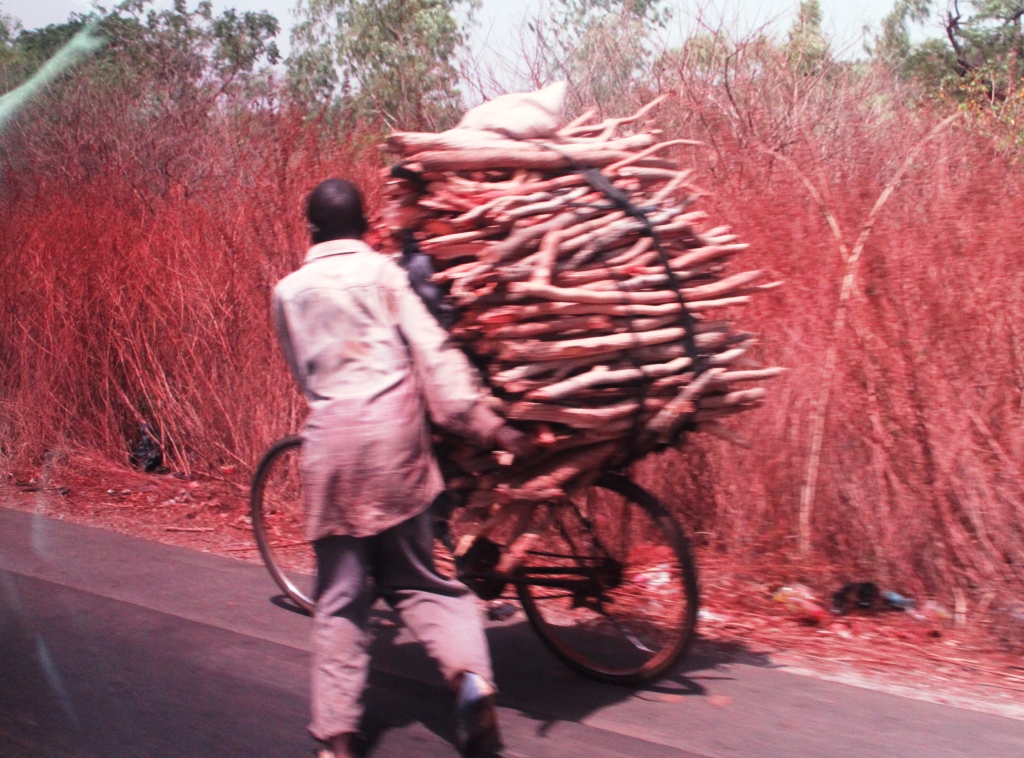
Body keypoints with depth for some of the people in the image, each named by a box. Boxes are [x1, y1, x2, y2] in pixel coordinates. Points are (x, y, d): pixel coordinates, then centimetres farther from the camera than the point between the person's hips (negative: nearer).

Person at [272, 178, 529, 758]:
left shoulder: (289, 291, 12)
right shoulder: (383, 271, 5)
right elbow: (433, 352, -4)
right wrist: (484, 422, -7)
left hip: (331, 435, 1)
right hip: (393, 428, -1)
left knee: (340, 594, 8)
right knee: (416, 576, 11)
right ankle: (470, 671, -12)